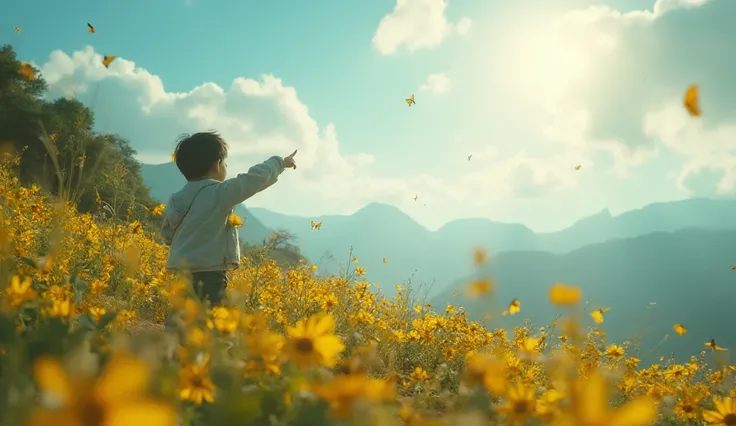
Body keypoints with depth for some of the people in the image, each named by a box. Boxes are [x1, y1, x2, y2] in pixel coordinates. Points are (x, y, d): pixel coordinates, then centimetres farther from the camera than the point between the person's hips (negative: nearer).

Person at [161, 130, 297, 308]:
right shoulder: (219, 193, -12)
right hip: (208, 275, -8)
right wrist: (280, 162, 8)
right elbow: (256, 177, -8)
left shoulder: (175, 200, 10)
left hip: (182, 275, 8)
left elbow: (168, 236, 20)